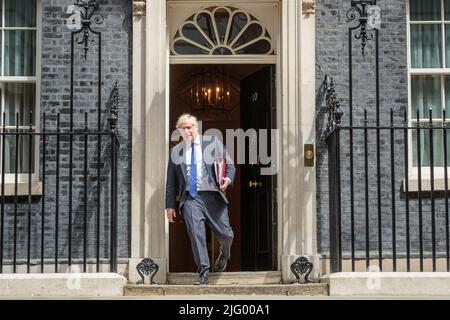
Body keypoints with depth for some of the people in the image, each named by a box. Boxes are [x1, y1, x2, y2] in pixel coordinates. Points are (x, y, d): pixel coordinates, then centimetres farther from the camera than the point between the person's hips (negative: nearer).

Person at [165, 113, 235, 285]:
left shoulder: (212, 142, 7)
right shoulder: (175, 151, 12)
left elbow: (229, 165, 8)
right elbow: (171, 181, 14)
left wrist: (227, 179, -13)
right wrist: (170, 205, 9)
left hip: (212, 195, 0)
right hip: (190, 197, 0)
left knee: (225, 234, 2)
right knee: (196, 232, -16)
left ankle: (224, 255, 37)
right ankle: (203, 272, -7)